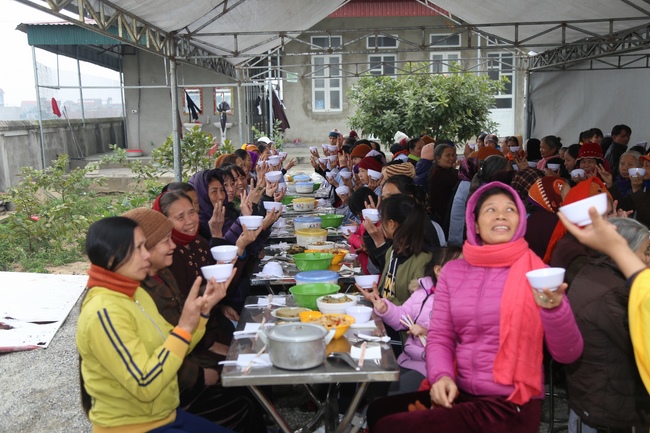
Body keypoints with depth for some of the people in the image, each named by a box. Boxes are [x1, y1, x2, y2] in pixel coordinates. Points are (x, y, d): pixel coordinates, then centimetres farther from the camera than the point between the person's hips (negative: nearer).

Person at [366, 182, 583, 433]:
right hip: (459, 394, 4)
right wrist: (441, 376, -14)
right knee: (379, 412, -1)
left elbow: (568, 354, -8)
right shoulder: (452, 271, 5)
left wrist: (554, 308, -27)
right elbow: (439, 336, 6)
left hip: (510, 406, -4)